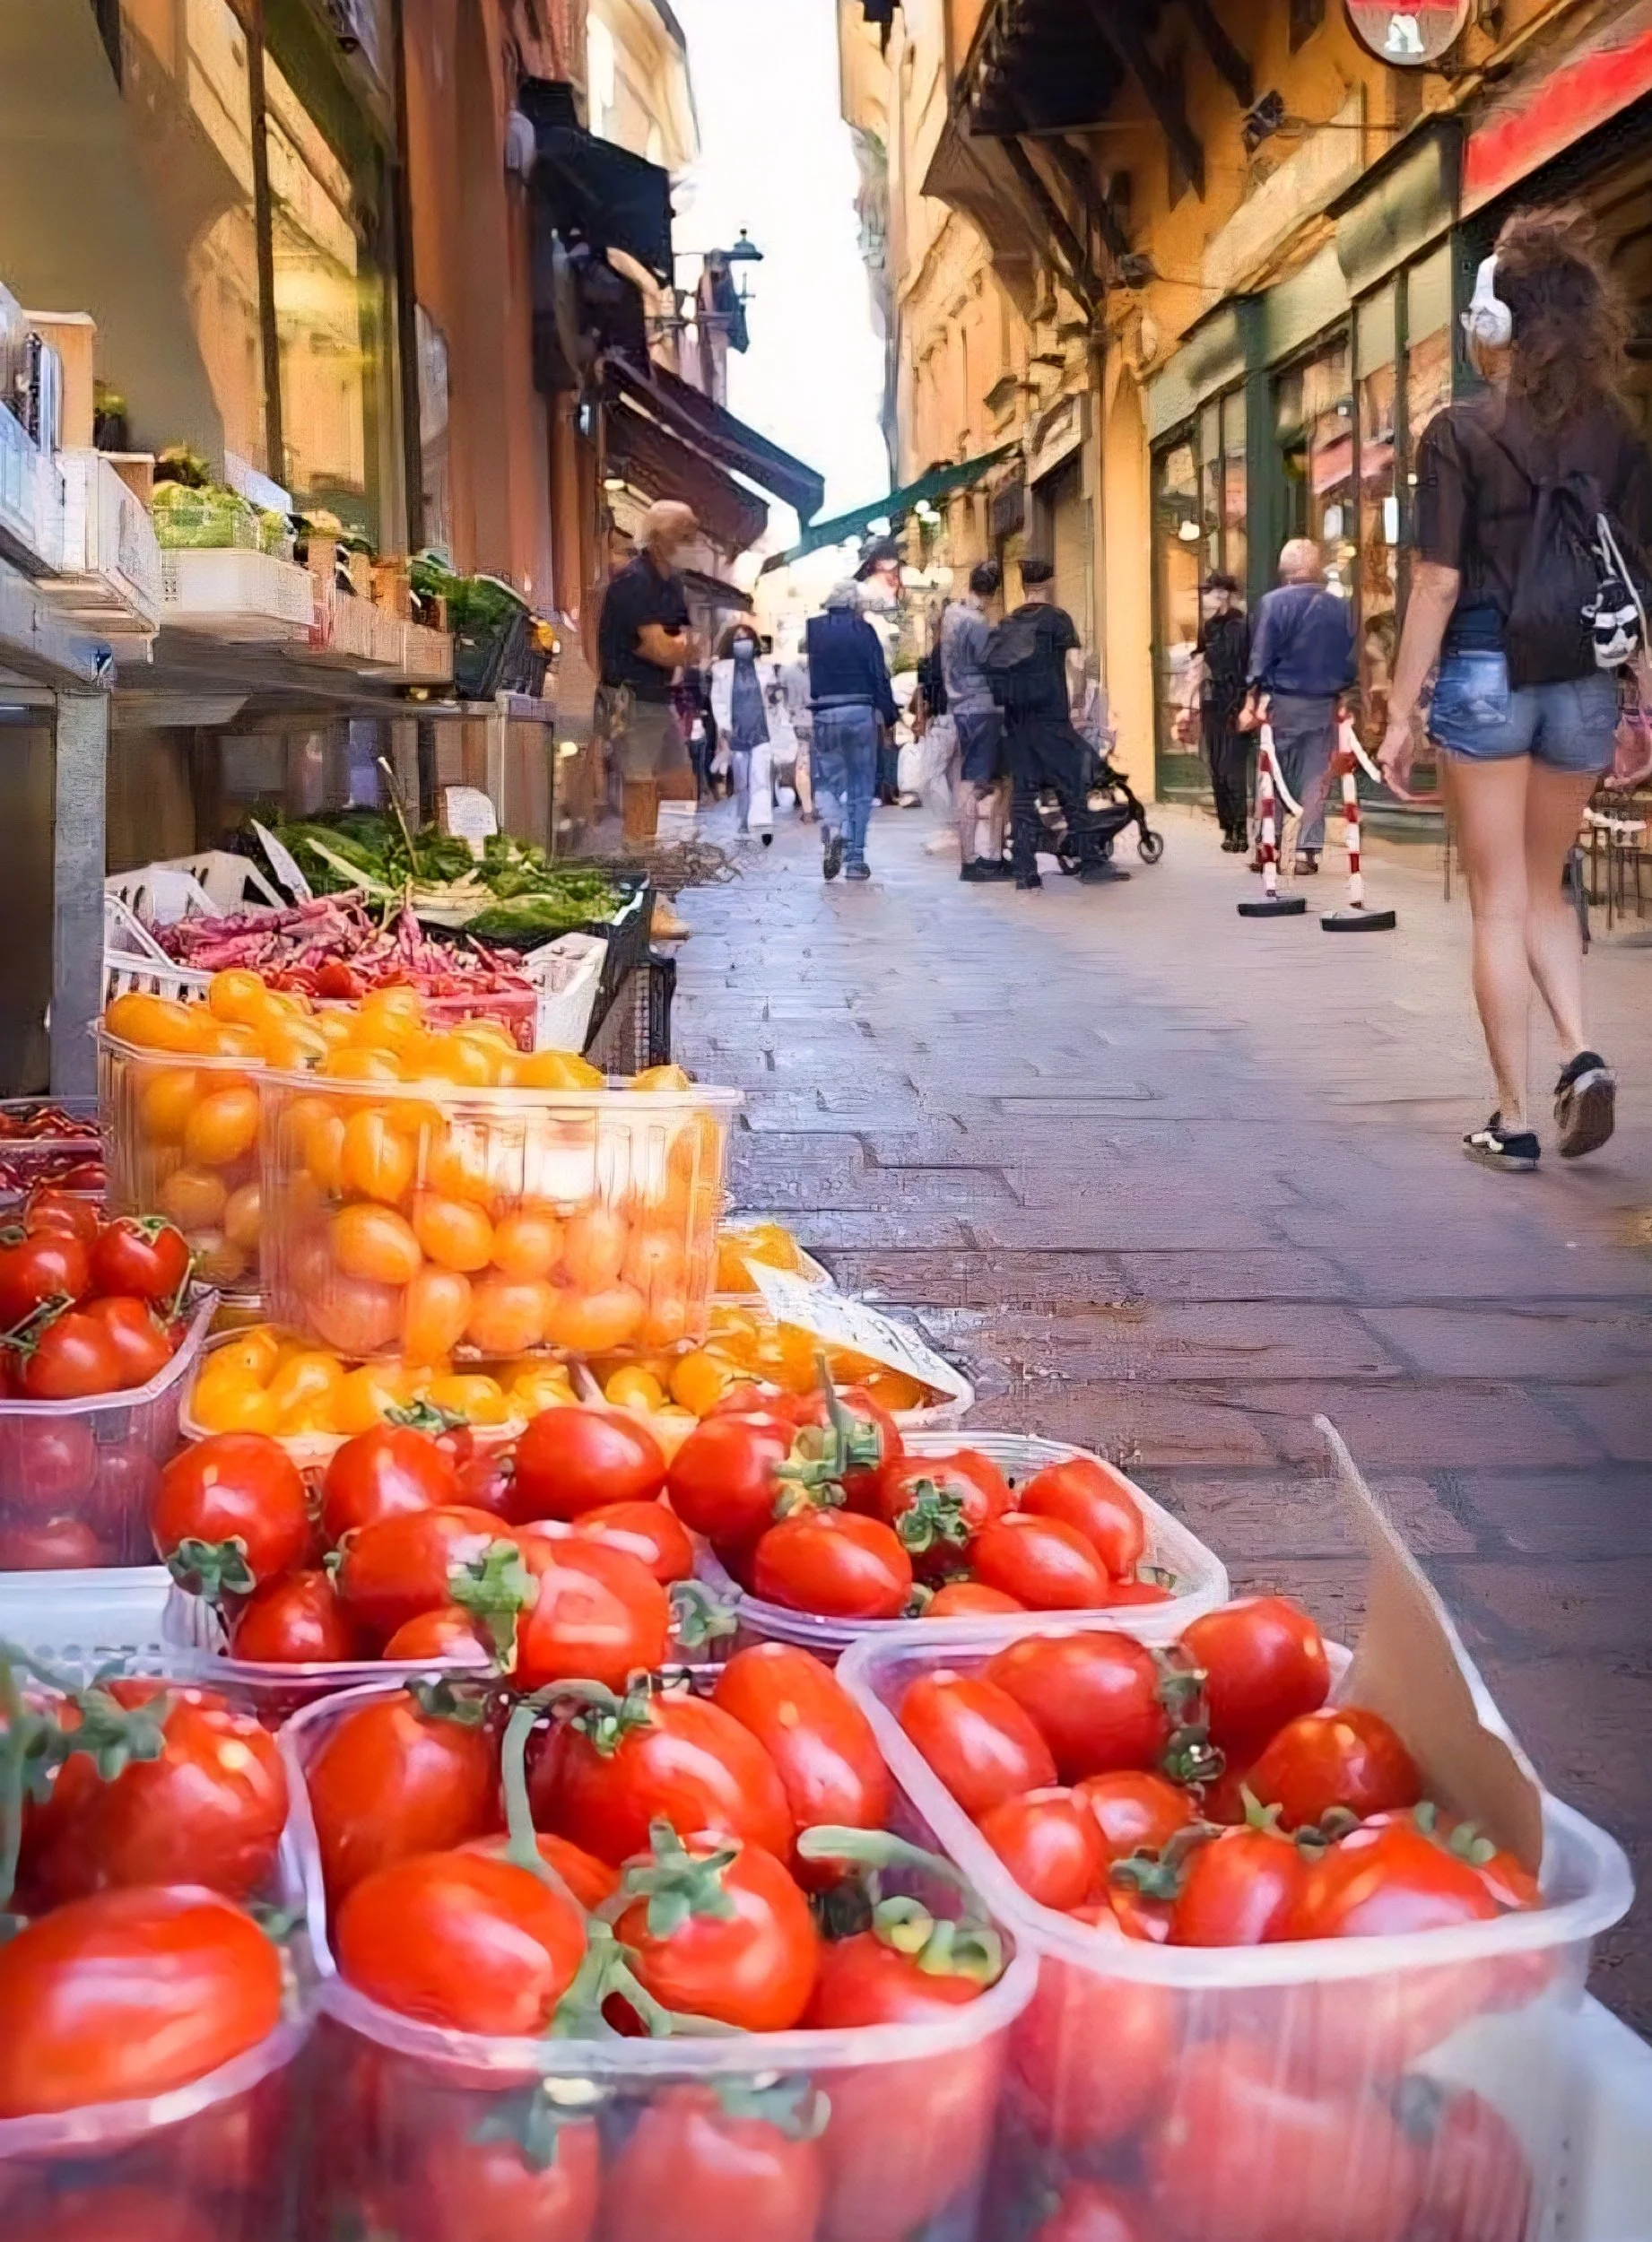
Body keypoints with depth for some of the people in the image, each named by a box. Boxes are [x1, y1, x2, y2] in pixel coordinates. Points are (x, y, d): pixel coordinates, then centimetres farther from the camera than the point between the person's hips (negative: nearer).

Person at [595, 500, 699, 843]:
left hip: (661, 701, 9)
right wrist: (683, 645, -1)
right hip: (632, 704, -9)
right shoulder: (635, 581, -15)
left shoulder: (672, 582, 13)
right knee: (641, 810, -8)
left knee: (683, 794, 12)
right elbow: (663, 650, -21)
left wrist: (671, 646, -14)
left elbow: (686, 650, 6)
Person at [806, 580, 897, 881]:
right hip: (861, 712, 0)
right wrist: (889, 715, 6)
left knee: (826, 782, 11)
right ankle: (855, 859, 7)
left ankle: (833, 828, -20)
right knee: (861, 787, 8)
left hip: (822, 714, 0)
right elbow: (880, 675, -2)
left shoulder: (811, 629, 2)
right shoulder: (863, 630, 0)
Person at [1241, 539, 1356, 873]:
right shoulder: (1339, 607, 4)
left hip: (1282, 701, -2)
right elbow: (1349, 660, 9)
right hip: (1325, 706, 3)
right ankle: (1307, 850, 2)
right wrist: (1341, 698, 19)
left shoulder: (1273, 602, -6)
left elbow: (1260, 657, -8)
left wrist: (1251, 702, -6)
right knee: (1315, 780, 5)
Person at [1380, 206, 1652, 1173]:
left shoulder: (1462, 433, -6)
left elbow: (1439, 583, -9)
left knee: (1500, 902, 5)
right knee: (1545, 887, 20)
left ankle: (1515, 1119, 6)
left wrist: (1403, 711, -5)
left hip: (1486, 674, -4)